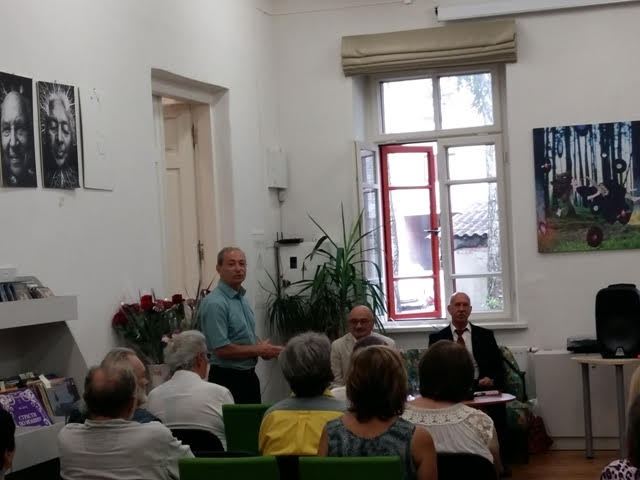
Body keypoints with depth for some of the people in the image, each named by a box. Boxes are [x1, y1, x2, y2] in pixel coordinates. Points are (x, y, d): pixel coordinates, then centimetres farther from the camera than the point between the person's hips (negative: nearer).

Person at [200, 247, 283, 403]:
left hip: (248, 377, 9)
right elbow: (222, 349, -24)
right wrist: (259, 350, -13)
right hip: (228, 379, -9)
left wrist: (263, 347, 2)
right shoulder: (214, 303, -19)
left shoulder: (242, 298, 10)